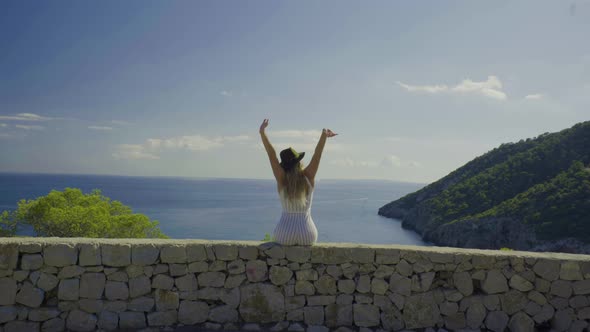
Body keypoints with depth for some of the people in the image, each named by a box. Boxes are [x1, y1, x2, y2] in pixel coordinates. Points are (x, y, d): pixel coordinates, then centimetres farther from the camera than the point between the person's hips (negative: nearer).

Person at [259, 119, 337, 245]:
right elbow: (317, 154, -7)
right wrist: (324, 136, -15)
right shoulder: (308, 177, -6)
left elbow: (271, 154, -12)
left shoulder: (282, 179, -7)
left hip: (285, 235, 0)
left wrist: (262, 132, -16)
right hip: (307, 236, 0)